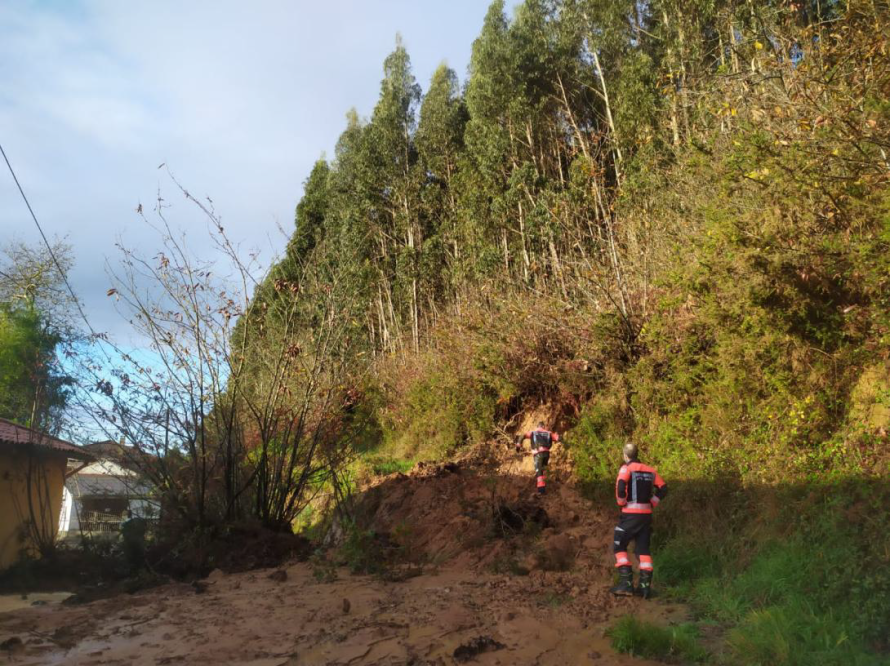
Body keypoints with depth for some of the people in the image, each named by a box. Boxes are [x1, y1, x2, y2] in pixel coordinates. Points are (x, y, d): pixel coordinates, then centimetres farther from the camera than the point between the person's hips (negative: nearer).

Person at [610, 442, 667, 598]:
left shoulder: (626, 468, -6)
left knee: (620, 547, 5)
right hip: (647, 514, 5)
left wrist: (621, 502, -7)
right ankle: (645, 585, 7)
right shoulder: (650, 470, 11)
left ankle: (626, 583, -4)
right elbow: (663, 489, 11)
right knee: (643, 549, 12)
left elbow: (620, 486, -23)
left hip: (630, 514, -5)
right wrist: (652, 503, 12)